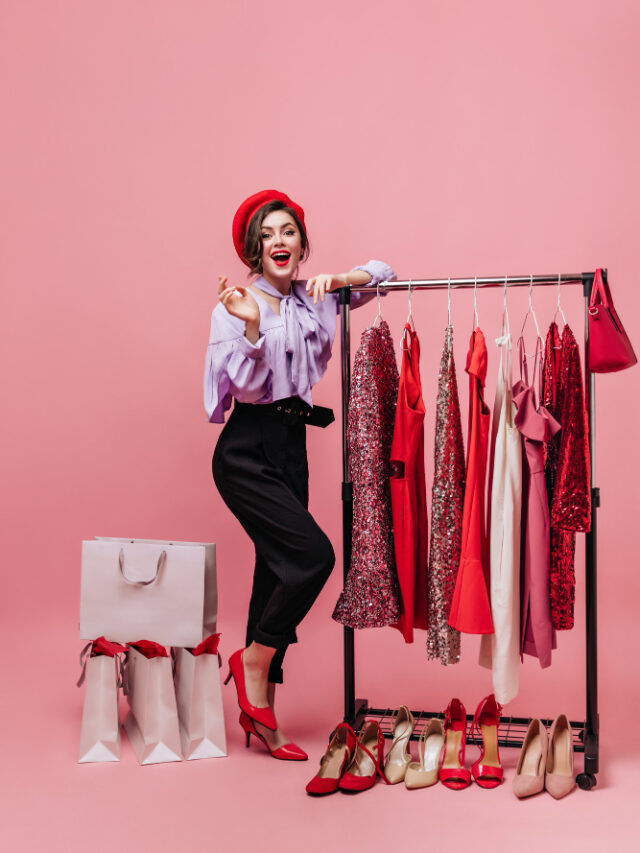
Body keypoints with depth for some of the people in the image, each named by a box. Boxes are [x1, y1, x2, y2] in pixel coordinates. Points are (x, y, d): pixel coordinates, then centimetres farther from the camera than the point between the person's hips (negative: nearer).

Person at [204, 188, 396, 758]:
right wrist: (252, 325, -26)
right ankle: (253, 659, 6)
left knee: (280, 567, 7)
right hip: (247, 449, -6)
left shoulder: (314, 299, 11)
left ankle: (259, 709, 17)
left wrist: (337, 278, -1)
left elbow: (383, 274, 17)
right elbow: (246, 383, -12)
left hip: (292, 448, 6)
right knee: (313, 553, -17)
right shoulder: (237, 304, -4)